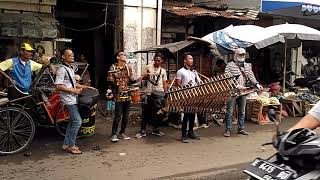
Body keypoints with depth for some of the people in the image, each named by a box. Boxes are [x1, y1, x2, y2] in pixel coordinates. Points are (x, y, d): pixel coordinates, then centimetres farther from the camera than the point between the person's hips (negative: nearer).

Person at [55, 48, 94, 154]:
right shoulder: (62, 69, -13)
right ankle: (71, 146, -1)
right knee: (77, 121, -12)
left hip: (73, 99, 10)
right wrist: (73, 90, -19)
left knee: (73, 122, 13)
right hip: (68, 99, -10)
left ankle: (66, 144, 21)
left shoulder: (71, 69, 18)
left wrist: (85, 87, 17)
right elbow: (58, 86, -21)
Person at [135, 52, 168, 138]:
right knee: (146, 112, -2)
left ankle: (155, 129, 22)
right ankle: (143, 131, 4)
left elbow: (164, 83, 11)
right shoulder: (148, 67, 4)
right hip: (149, 93, -2)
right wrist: (147, 75, -21)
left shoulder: (163, 71, 11)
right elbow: (143, 78, 1)